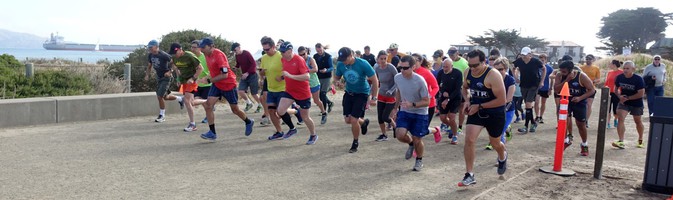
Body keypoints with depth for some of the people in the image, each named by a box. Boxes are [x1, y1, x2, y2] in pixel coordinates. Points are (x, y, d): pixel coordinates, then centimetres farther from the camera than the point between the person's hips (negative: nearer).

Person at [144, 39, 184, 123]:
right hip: (159, 77, 8)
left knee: (160, 96, -11)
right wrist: (147, 75, 1)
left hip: (166, 77, -8)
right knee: (165, 97, 14)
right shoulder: (150, 55, 1)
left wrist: (170, 72, -24)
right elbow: (149, 66, 16)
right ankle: (180, 99, 40)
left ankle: (162, 115, 5)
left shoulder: (163, 55, -22)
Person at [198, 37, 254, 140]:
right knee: (208, 105, -10)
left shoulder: (219, 55, -25)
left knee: (235, 109, 7)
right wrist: (211, 80, 12)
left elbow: (224, 75, -28)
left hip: (229, 85, -7)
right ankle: (212, 133, -5)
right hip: (216, 84, 7)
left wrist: (209, 80, -26)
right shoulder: (207, 55, 1)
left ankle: (249, 122, 35)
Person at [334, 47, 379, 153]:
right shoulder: (340, 64, -12)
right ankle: (364, 122, 38)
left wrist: (374, 98, -18)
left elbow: (374, 80, -17)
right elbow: (336, 77, 5)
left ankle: (355, 143, 16)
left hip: (361, 94, -5)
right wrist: (337, 82, -21)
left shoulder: (363, 64, -24)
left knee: (354, 120, -10)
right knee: (347, 120, 5)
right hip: (349, 93, 5)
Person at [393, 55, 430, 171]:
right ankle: (411, 144, 22)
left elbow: (426, 102, -20)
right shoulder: (397, 78, -10)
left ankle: (419, 160, 32)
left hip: (420, 113, -3)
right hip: (404, 111, 4)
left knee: (417, 140, 2)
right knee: (400, 135, -15)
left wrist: (412, 104, -34)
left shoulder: (420, 81, -25)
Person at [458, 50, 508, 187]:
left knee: (495, 143, 17)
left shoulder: (493, 76, -27)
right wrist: (467, 100, -4)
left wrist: (479, 106, -24)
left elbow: (501, 100, -26)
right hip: (476, 111, 4)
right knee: (469, 140, -13)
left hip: (495, 114, -4)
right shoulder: (468, 72, -7)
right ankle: (470, 175, -4)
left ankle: (502, 157, 54)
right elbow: (465, 87, 15)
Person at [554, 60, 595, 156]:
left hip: (579, 102, -2)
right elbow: (556, 89, -21)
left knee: (581, 124, 7)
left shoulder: (581, 76, -21)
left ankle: (584, 145, 28)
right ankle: (567, 139, 0)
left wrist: (580, 98, -28)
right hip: (566, 100, 2)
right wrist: (566, 80, -31)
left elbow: (592, 90, -15)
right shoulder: (560, 76, -13)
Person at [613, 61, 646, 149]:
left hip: (636, 104, -2)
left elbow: (641, 94, -21)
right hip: (623, 102, 2)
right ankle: (621, 141, -22)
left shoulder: (638, 79, -19)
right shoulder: (619, 77, -9)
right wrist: (619, 96, -12)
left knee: (638, 121, 15)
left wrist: (627, 98, -21)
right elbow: (616, 89, 7)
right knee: (621, 119, -17)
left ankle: (640, 140, 36)